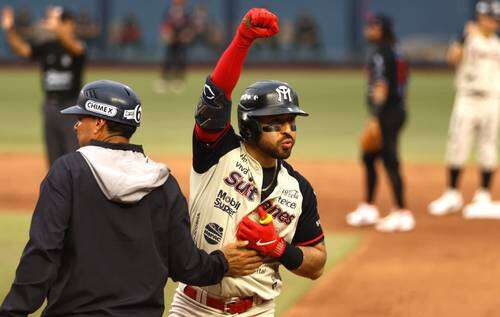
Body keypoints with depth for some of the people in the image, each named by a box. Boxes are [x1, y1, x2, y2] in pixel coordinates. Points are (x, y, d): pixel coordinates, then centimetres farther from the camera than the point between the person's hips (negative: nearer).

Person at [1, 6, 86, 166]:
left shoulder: (78, 48, -8)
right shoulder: (45, 46, 4)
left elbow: (73, 46, -32)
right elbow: (22, 49, -10)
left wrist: (56, 28, -50)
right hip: (50, 107, 5)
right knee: (54, 158, 11)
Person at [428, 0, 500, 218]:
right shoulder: (468, 39, -2)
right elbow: (453, 58, -20)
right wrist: (464, 38, -31)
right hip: (467, 100, -3)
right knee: (457, 145, -4)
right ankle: (452, 195, 5)